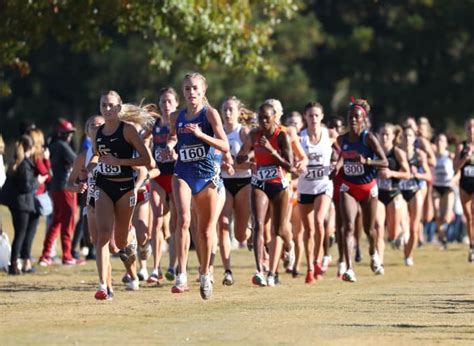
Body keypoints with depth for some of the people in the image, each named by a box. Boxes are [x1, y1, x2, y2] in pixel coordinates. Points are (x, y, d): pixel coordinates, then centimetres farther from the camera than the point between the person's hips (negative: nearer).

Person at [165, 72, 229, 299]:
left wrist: (200, 134, -21)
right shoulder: (177, 117, 6)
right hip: (183, 174, 1)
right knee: (183, 219, -22)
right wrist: (170, 144, 1)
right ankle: (182, 275, -23)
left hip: (206, 174, -1)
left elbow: (225, 146, -9)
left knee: (205, 229, 9)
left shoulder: (210, 114, -3)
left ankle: (205, 274, 28)